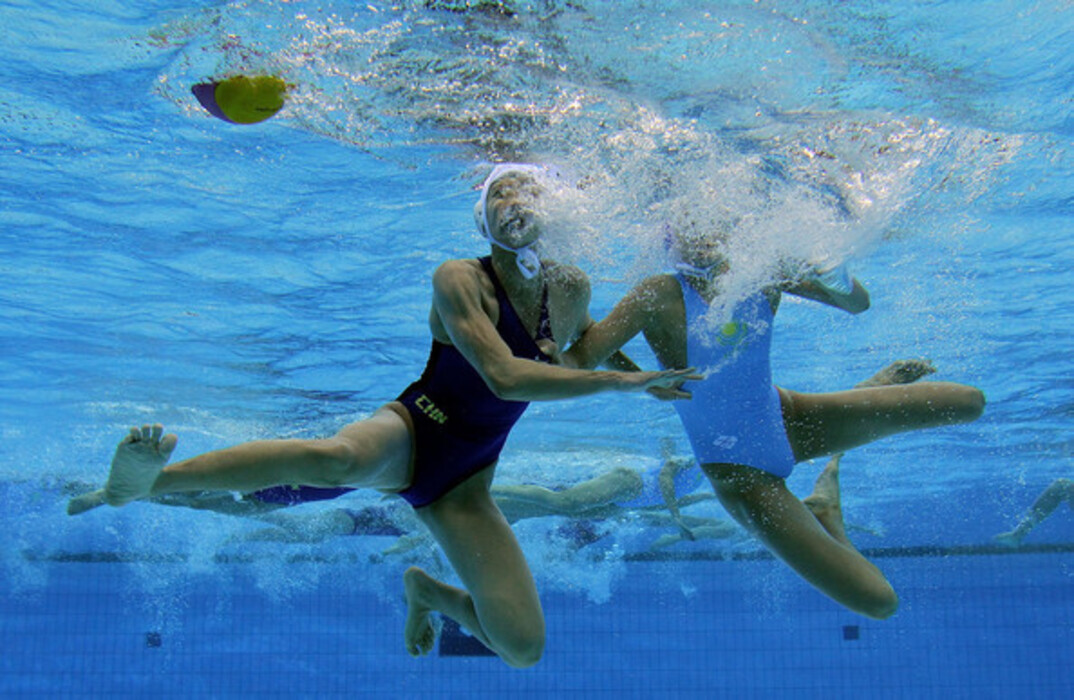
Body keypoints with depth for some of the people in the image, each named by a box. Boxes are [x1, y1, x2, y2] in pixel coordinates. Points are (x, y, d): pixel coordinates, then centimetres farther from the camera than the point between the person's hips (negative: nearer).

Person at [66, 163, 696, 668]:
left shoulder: (572, 289, 2)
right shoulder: (459, 280, -13)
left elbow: (591, 344, 27)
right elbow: (504, 377, -27)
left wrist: (643, 376, 18)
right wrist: (620, 382, -25)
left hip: (465, 483, 5)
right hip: (411, 431, -5)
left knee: (524, 649, -7)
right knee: (334, 458, -44)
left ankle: (431, 593, 23)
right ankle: (147, 480, -33)